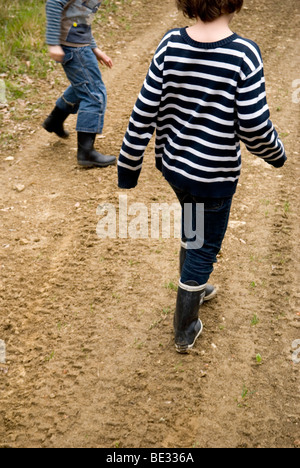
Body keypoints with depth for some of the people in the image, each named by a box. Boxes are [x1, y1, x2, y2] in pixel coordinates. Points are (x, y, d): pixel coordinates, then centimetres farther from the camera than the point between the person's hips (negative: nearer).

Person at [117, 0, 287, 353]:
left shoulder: (171, 44, -11)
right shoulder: (244, 54, -23)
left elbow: (144, 110, -8)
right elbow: (254, 129, -19)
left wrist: (128, 165, 2)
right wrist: (277, 154, 2)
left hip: (174, 165, 5)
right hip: (214, 176, -5)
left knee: (194, 230, 30)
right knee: (204, 248, 15)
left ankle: (194, 290, 54)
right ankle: (185, 332, 31)